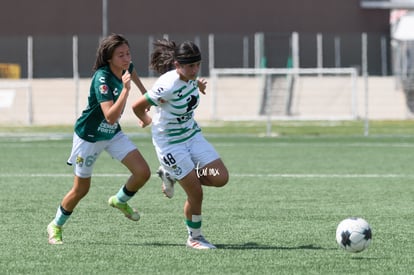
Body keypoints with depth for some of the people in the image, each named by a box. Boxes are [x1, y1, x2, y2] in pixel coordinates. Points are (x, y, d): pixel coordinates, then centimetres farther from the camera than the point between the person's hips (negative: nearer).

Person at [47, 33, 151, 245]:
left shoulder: (126, 68, -9)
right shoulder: (102, 78, -31)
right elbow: (110, 117, -40)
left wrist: (145, 93, 26)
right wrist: (125, 89, -45)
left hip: (113, 133, 6)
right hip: (89, 136, -6)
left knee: (143, 172, -11)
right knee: (81, 189, 6)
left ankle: (120, 200, 19)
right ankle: (56, 225, 30)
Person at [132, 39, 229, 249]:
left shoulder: (191, 78, -7)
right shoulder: (168, 86, -29)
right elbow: (137, 107, -16)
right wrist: (147, 120, 2)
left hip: (192, 135, 8)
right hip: (169, 143, -8)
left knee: (220, 178, -3)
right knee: (196, 193, -8)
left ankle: (172, 175, 16)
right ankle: (194, 238, 14)